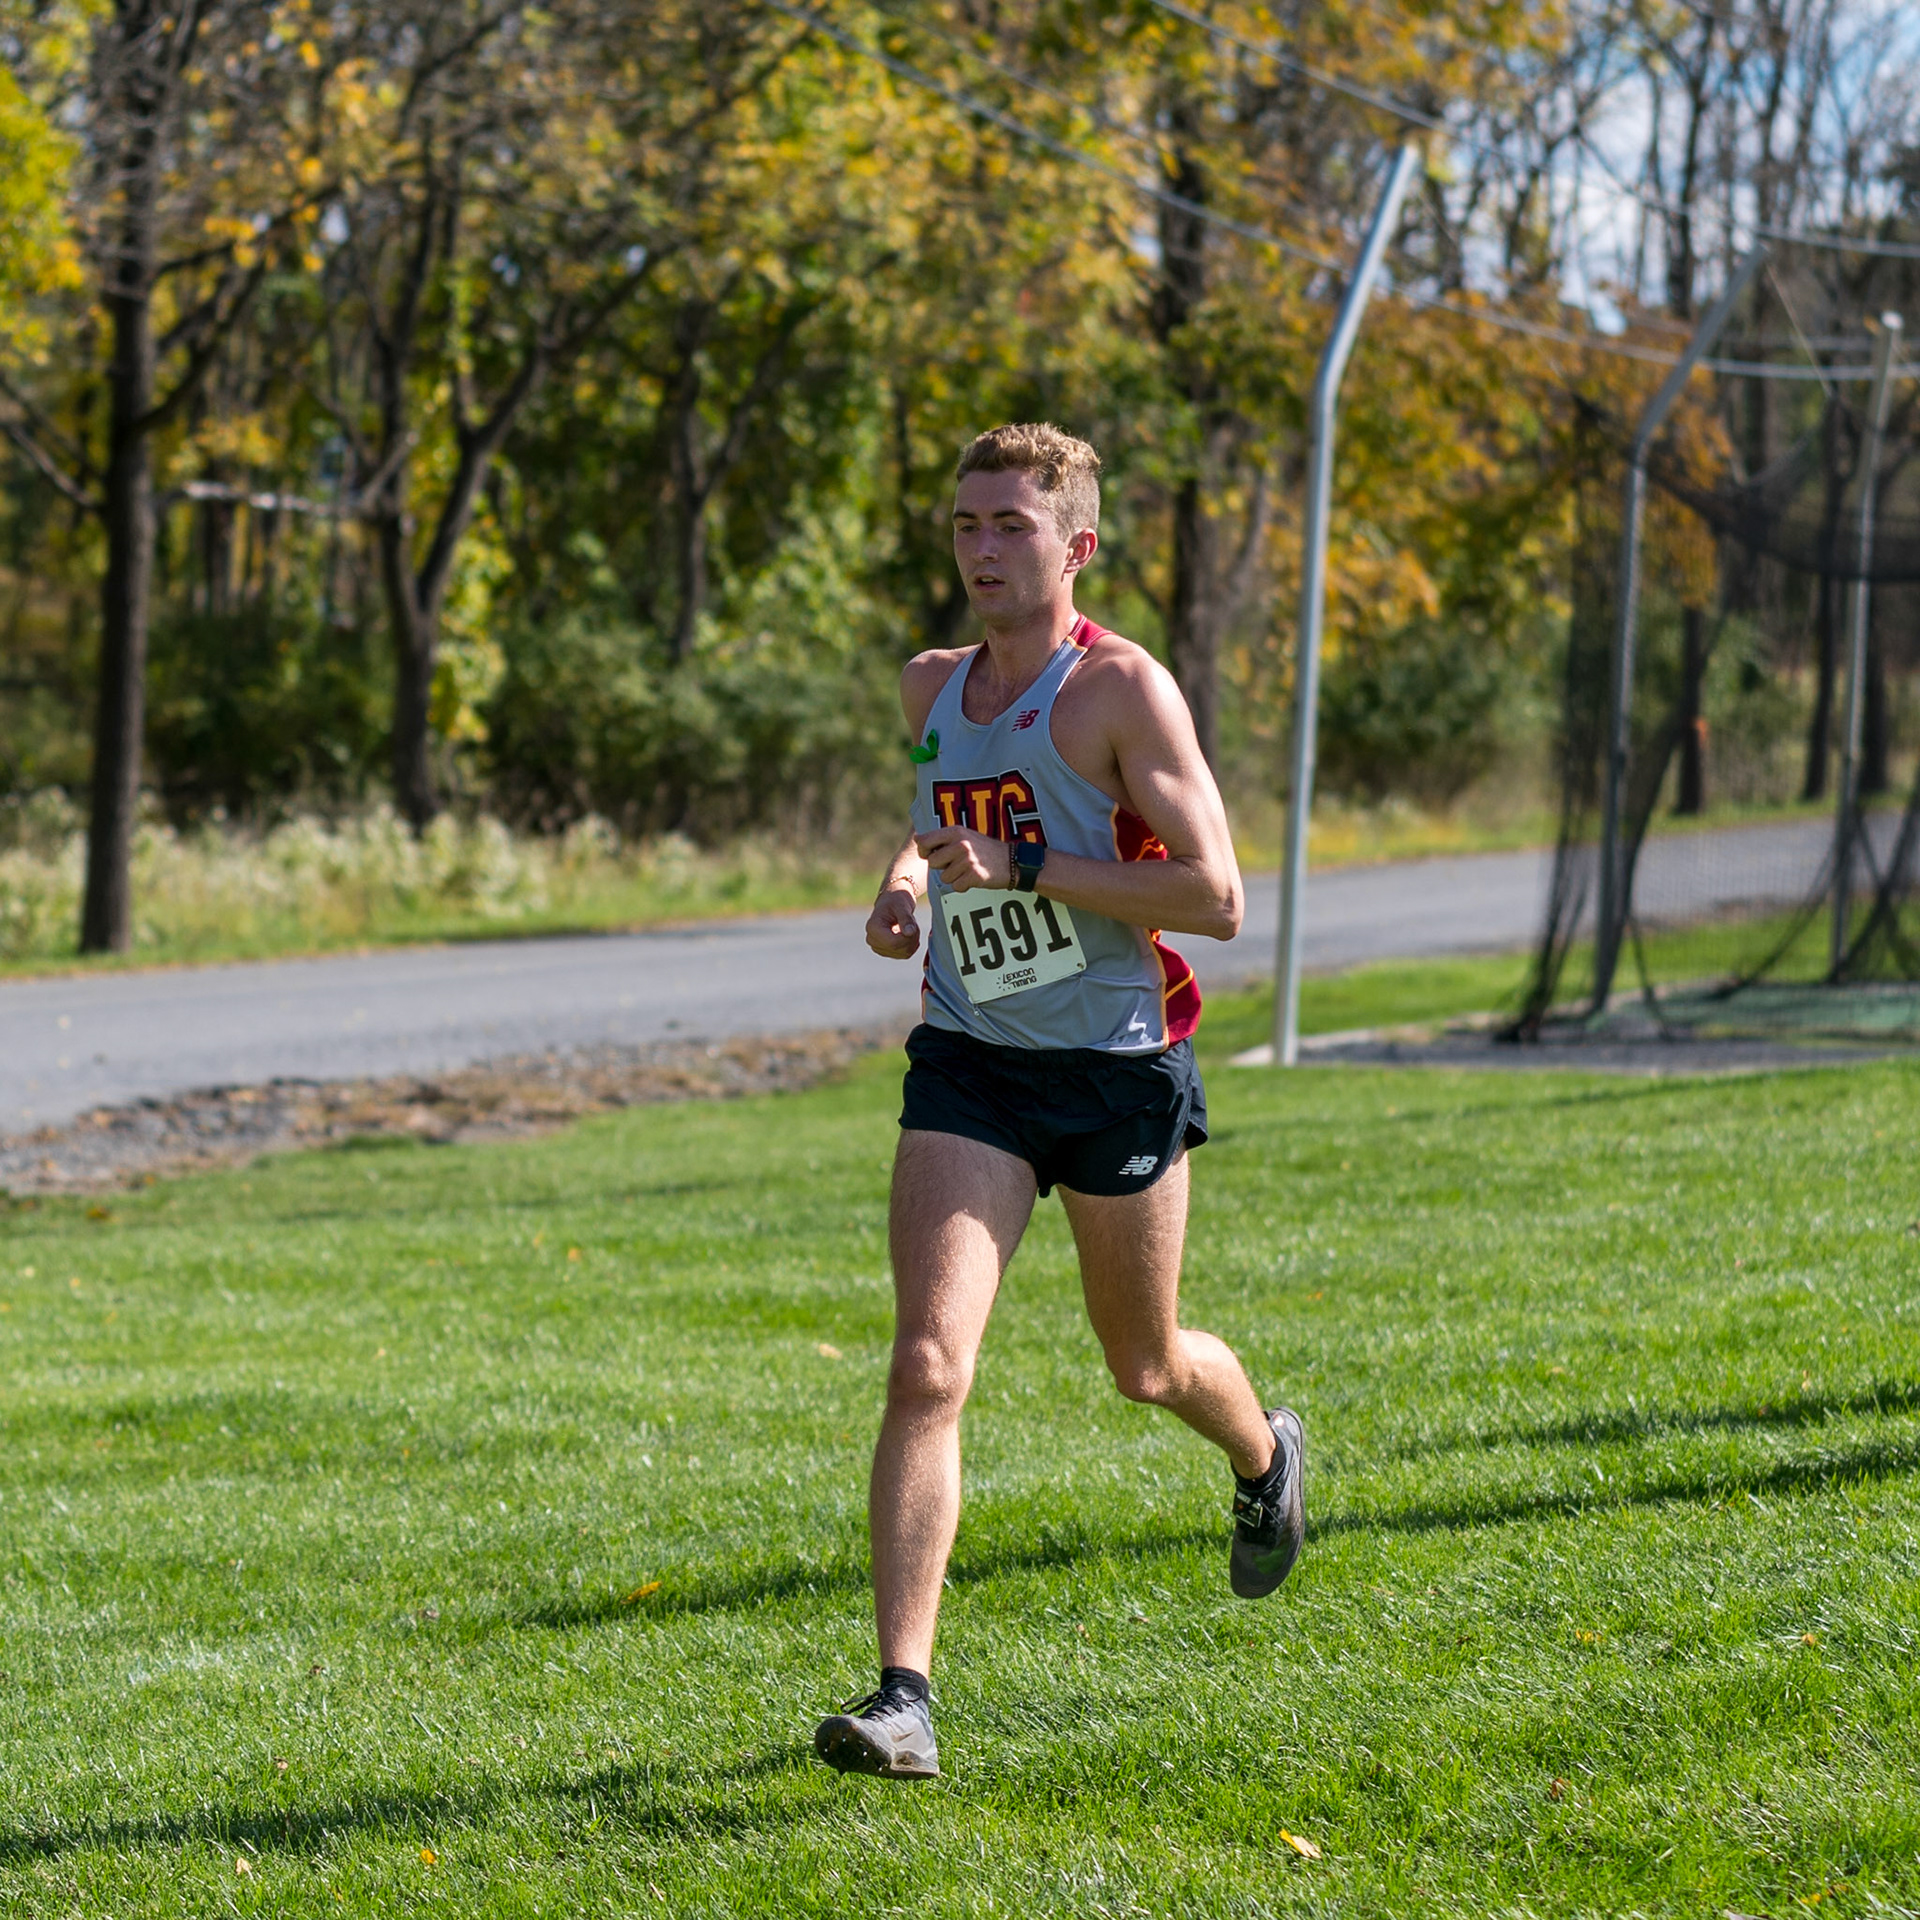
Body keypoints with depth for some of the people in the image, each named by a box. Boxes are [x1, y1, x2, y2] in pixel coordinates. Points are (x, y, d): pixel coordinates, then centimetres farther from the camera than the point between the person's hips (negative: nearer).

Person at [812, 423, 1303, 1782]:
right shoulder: (934, 689, 7)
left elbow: (1215, 899, -19)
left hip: (1118, 1066, -4)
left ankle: (1266, 1458, 53)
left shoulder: (1124, 691, -13)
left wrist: (1024, 870, -23)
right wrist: (908, 886, 6)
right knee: (928, 1367, -14)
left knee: (1146, 1366, 16)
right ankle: (903, 1694, -16)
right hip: (970, 1061, 4)